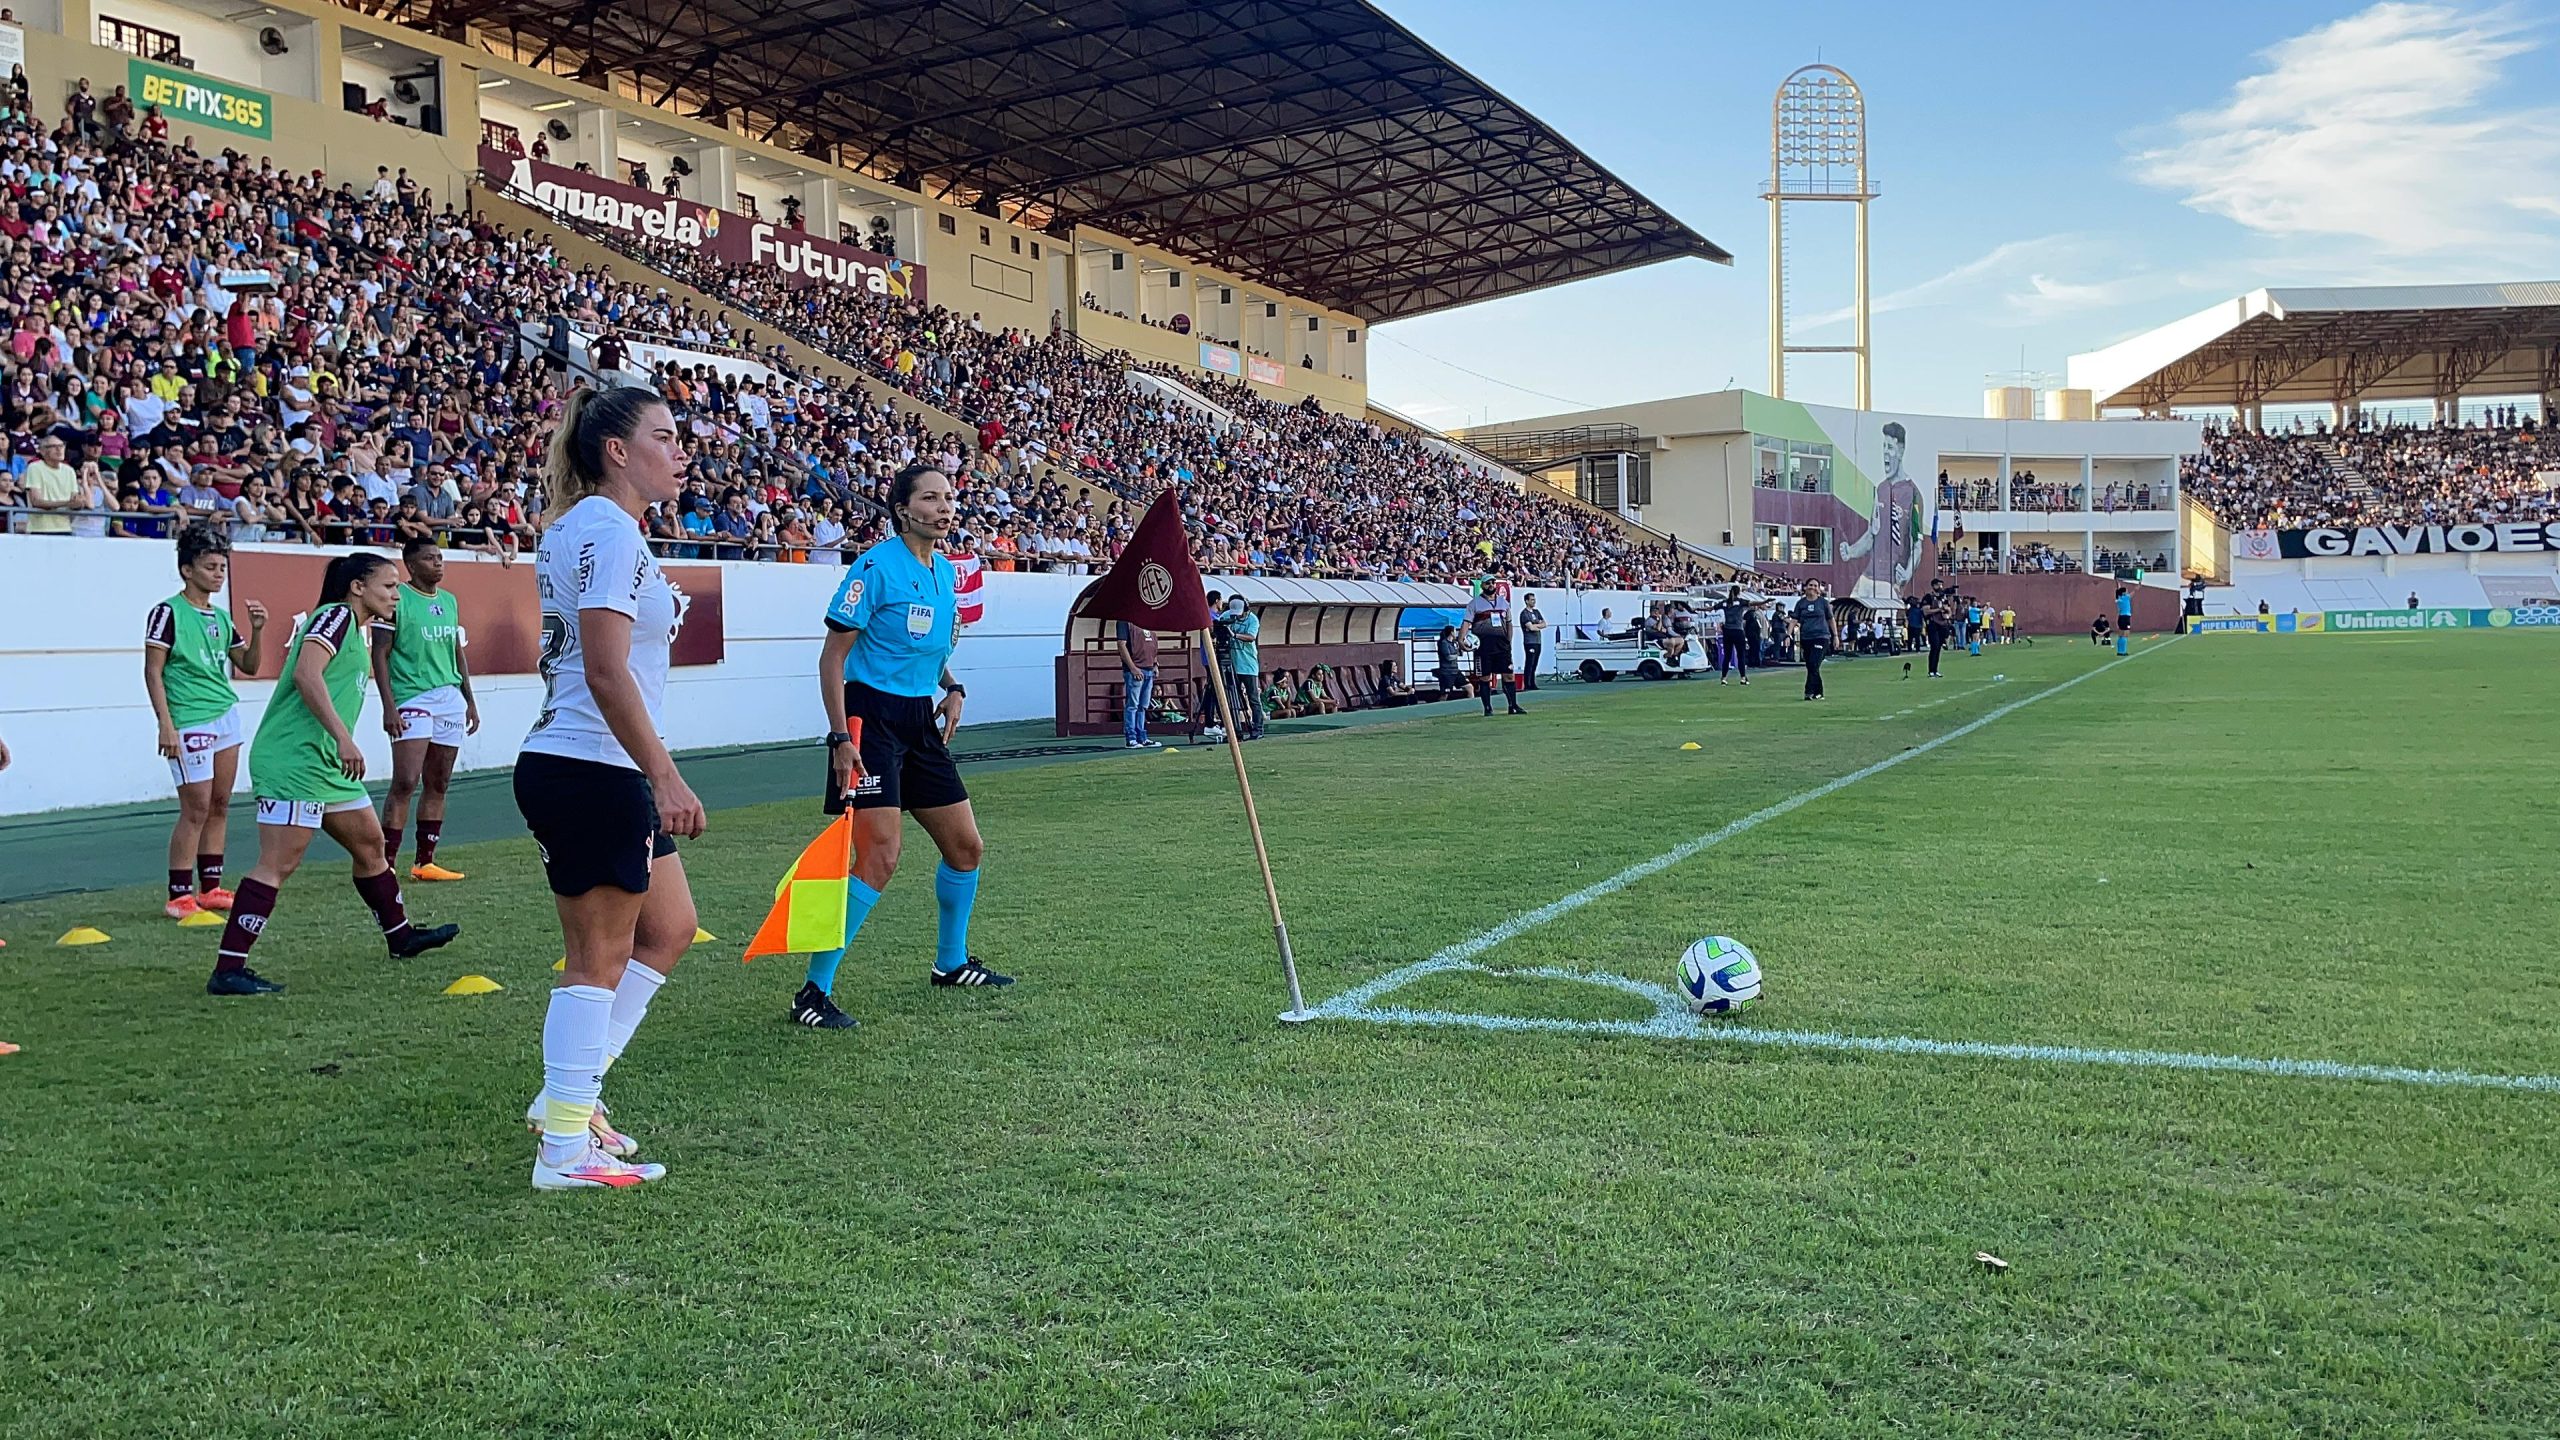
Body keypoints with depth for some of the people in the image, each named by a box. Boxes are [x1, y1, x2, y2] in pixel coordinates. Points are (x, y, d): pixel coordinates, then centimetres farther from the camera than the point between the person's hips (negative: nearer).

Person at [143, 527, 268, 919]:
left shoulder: (222, 617, 14)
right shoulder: (168, 613, -5)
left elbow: (249, 666, 17)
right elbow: (152, 672, -8)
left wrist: (256, 631, 0)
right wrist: (165, 724, -14)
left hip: (226, 715, 7)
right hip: (190, 721, -7)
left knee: (220, 805, 8)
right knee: (196, 808, -8)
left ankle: (210, 888, 16)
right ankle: (179, 896, -2)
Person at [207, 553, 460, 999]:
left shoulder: (353, 629, 20)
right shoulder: (337, 615, -9)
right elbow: (306, 674, -24)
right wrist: (343, 738, -29)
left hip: (327, 763, 11)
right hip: (293, 758, -11)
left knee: (370, 843, 19)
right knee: (278, 864, -12)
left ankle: (400, 936, 34)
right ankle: (227, 970, -11)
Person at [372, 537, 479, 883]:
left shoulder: (450, 601, 15)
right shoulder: (397, 600, -5)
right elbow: (380, 653, -7)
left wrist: (470, 700, 16)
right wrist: (389, 705, -14)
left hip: (450, 699, 7)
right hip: (412, 700, -6)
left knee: (438, 785, 7)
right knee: (405, 783, -13)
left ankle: (425, 863, 12)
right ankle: (386, 864, -9)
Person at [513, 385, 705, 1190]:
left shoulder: (580, 527, 16)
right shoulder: (608, 529, -15)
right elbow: (606, 673, -23)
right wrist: (666, 777, -24)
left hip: (607, 775, 10)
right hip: (590, 771, -10)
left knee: (669, 929, 17)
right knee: (599, 959, -2)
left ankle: (569, 1094, 23)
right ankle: (565, 1148, 8)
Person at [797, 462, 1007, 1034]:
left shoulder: (947, 574, 10)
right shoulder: (877, 566, -13)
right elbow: (833, 655, -13)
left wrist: (953, 689, 8)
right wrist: (841, 736, -20)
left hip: (919, 720, 8)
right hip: (870, 718, -8)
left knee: (966, 847, 13)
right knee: (880, 858, -16)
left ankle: (950, 962, 34)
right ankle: (813, 992, -8)